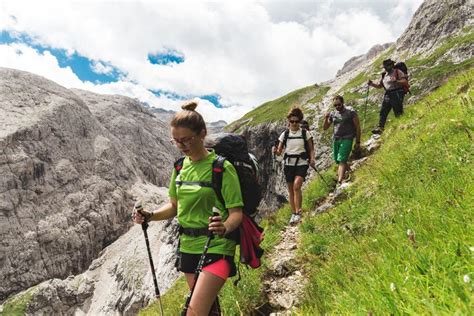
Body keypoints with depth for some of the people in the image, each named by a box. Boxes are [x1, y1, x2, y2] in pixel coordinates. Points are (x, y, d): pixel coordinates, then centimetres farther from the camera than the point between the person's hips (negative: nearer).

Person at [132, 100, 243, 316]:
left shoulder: (221, 167, -15)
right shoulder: (180, 166, 4)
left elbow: (236, 212, -17)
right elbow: (175, 205, 12)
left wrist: (225, 228, -37)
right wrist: (150, 216, -5)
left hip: (216, 248, -6)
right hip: (188, 248, 6)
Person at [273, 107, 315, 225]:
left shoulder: (305, 133, 1)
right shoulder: (284, 134, 5)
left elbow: (311, 149, 7)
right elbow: (279, 151, 6)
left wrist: (312, 159, -12)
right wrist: (275, 151, -17)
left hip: (301, 163, -2)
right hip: (289, 163, 3)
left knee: (296, 186, -22)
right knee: (290, 190, 6)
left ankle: (298, 213, -11)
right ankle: (293, 214, 20)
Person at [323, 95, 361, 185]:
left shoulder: (351, 113, 1)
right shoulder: (332, 114, 12)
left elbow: (357, 127, 1)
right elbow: (325, 128, 13)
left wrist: (358, 142, -3)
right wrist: (326, 118, -5)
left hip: (347, 139, -5)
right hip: (335, 139, 5)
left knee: (342, 160, -17)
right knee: (337, 161, 7)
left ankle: (340, 181, -24)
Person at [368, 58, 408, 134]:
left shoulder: (397, 72, 1)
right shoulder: (384, 75, 20)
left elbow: (405, 82, -7)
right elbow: (379, 86, 25)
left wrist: (396, 81, -24)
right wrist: (372, 84, 8)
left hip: (397, 94, -6)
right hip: (388, 95, 6)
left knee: (398, 112, -7)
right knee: (383, 111, -4)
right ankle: (380, 128, -8)